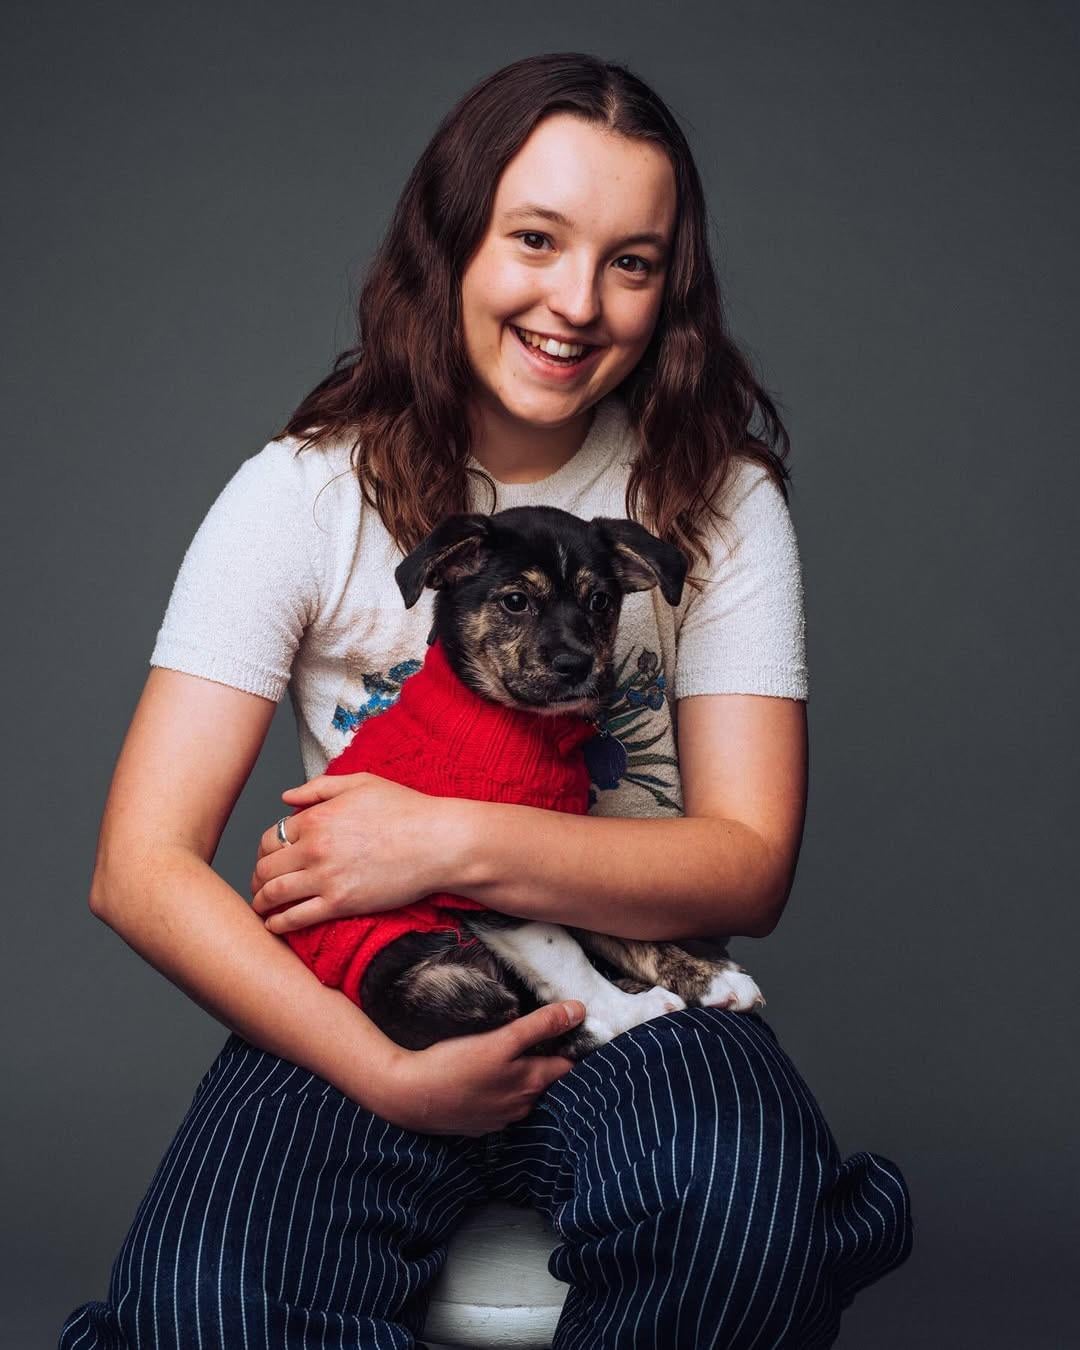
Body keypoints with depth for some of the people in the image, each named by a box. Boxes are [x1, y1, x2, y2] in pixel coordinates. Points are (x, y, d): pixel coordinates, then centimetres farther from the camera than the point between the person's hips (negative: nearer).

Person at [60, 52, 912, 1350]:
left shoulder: (715, 497, 0)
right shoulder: (307, 491, -4)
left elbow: (750, 865, -5)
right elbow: (141, 869, -10)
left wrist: (455, 842, -18)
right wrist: (391, 1079, -22)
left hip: (636, 1004, 1)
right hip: (353, 1004, 0)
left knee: (751, 1212, -32)